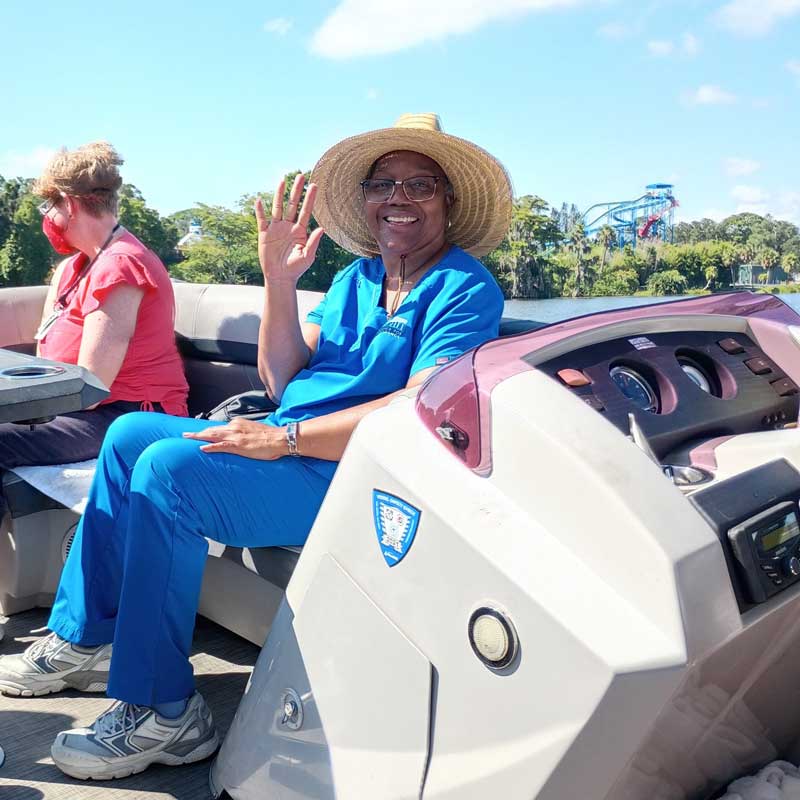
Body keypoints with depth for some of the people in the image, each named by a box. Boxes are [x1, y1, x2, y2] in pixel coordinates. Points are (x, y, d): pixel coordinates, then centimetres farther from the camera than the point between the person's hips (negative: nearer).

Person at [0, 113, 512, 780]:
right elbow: (282, 379, 9)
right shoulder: (355, 279, 16)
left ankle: (164, 711, -13)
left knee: (167, 467, -24)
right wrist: (280, 280, -4)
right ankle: (84, 638, 14)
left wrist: (285, 436, -21)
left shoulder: (465, 288, -7)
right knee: (130, 434, 8)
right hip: (291, 449, 9)